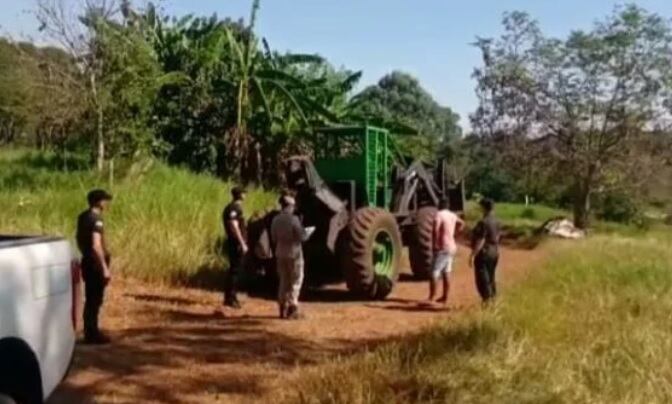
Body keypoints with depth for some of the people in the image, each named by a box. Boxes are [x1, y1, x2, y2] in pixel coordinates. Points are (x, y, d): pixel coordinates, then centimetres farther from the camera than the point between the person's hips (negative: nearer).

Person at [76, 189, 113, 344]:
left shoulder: (83, 217, 10)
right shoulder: (96, 219, -19)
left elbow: (79, 239, 20)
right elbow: (97, 245, -25)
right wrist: (105, 267, -23)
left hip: (87, 262, 9)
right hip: (96, 264, -9)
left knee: (90, 299, 15)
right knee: (95, 300, -2)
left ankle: (90, 332, 22)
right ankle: (92, 334, 4)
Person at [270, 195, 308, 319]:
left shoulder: (275, 220, 2)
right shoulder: (293, 219, -16)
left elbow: (274, 238, 9)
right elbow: (302, 237, -15)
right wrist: (304, 231, 5)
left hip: (280, 253, 6)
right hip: (294, 253, -6)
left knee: (283, 281, 15)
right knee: (295, 281, 3)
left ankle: (283, 309, 17)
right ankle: (292, 309, -1)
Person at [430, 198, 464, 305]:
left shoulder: (439, 214, -13)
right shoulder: (453, 216, 12)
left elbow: (436, 229, -29)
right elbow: (461, 224, 31)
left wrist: (435, 243, -21)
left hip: (442, 248, -8)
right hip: (451, 247, 8)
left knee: (434, 273, -6)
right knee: (446, 273, 13)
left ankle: (431, 298, -7)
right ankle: (445, 297, 19)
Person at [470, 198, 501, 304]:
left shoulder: (484, 222, -21)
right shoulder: (496, 221, 5)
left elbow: (480, 241, -22)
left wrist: (473, 255, -18)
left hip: (483, 253, -9)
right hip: (494, 253, 9)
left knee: (482, 279, -2)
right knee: (491, 278, 17)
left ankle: (487, 301, -2)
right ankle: (493, 299, 22)